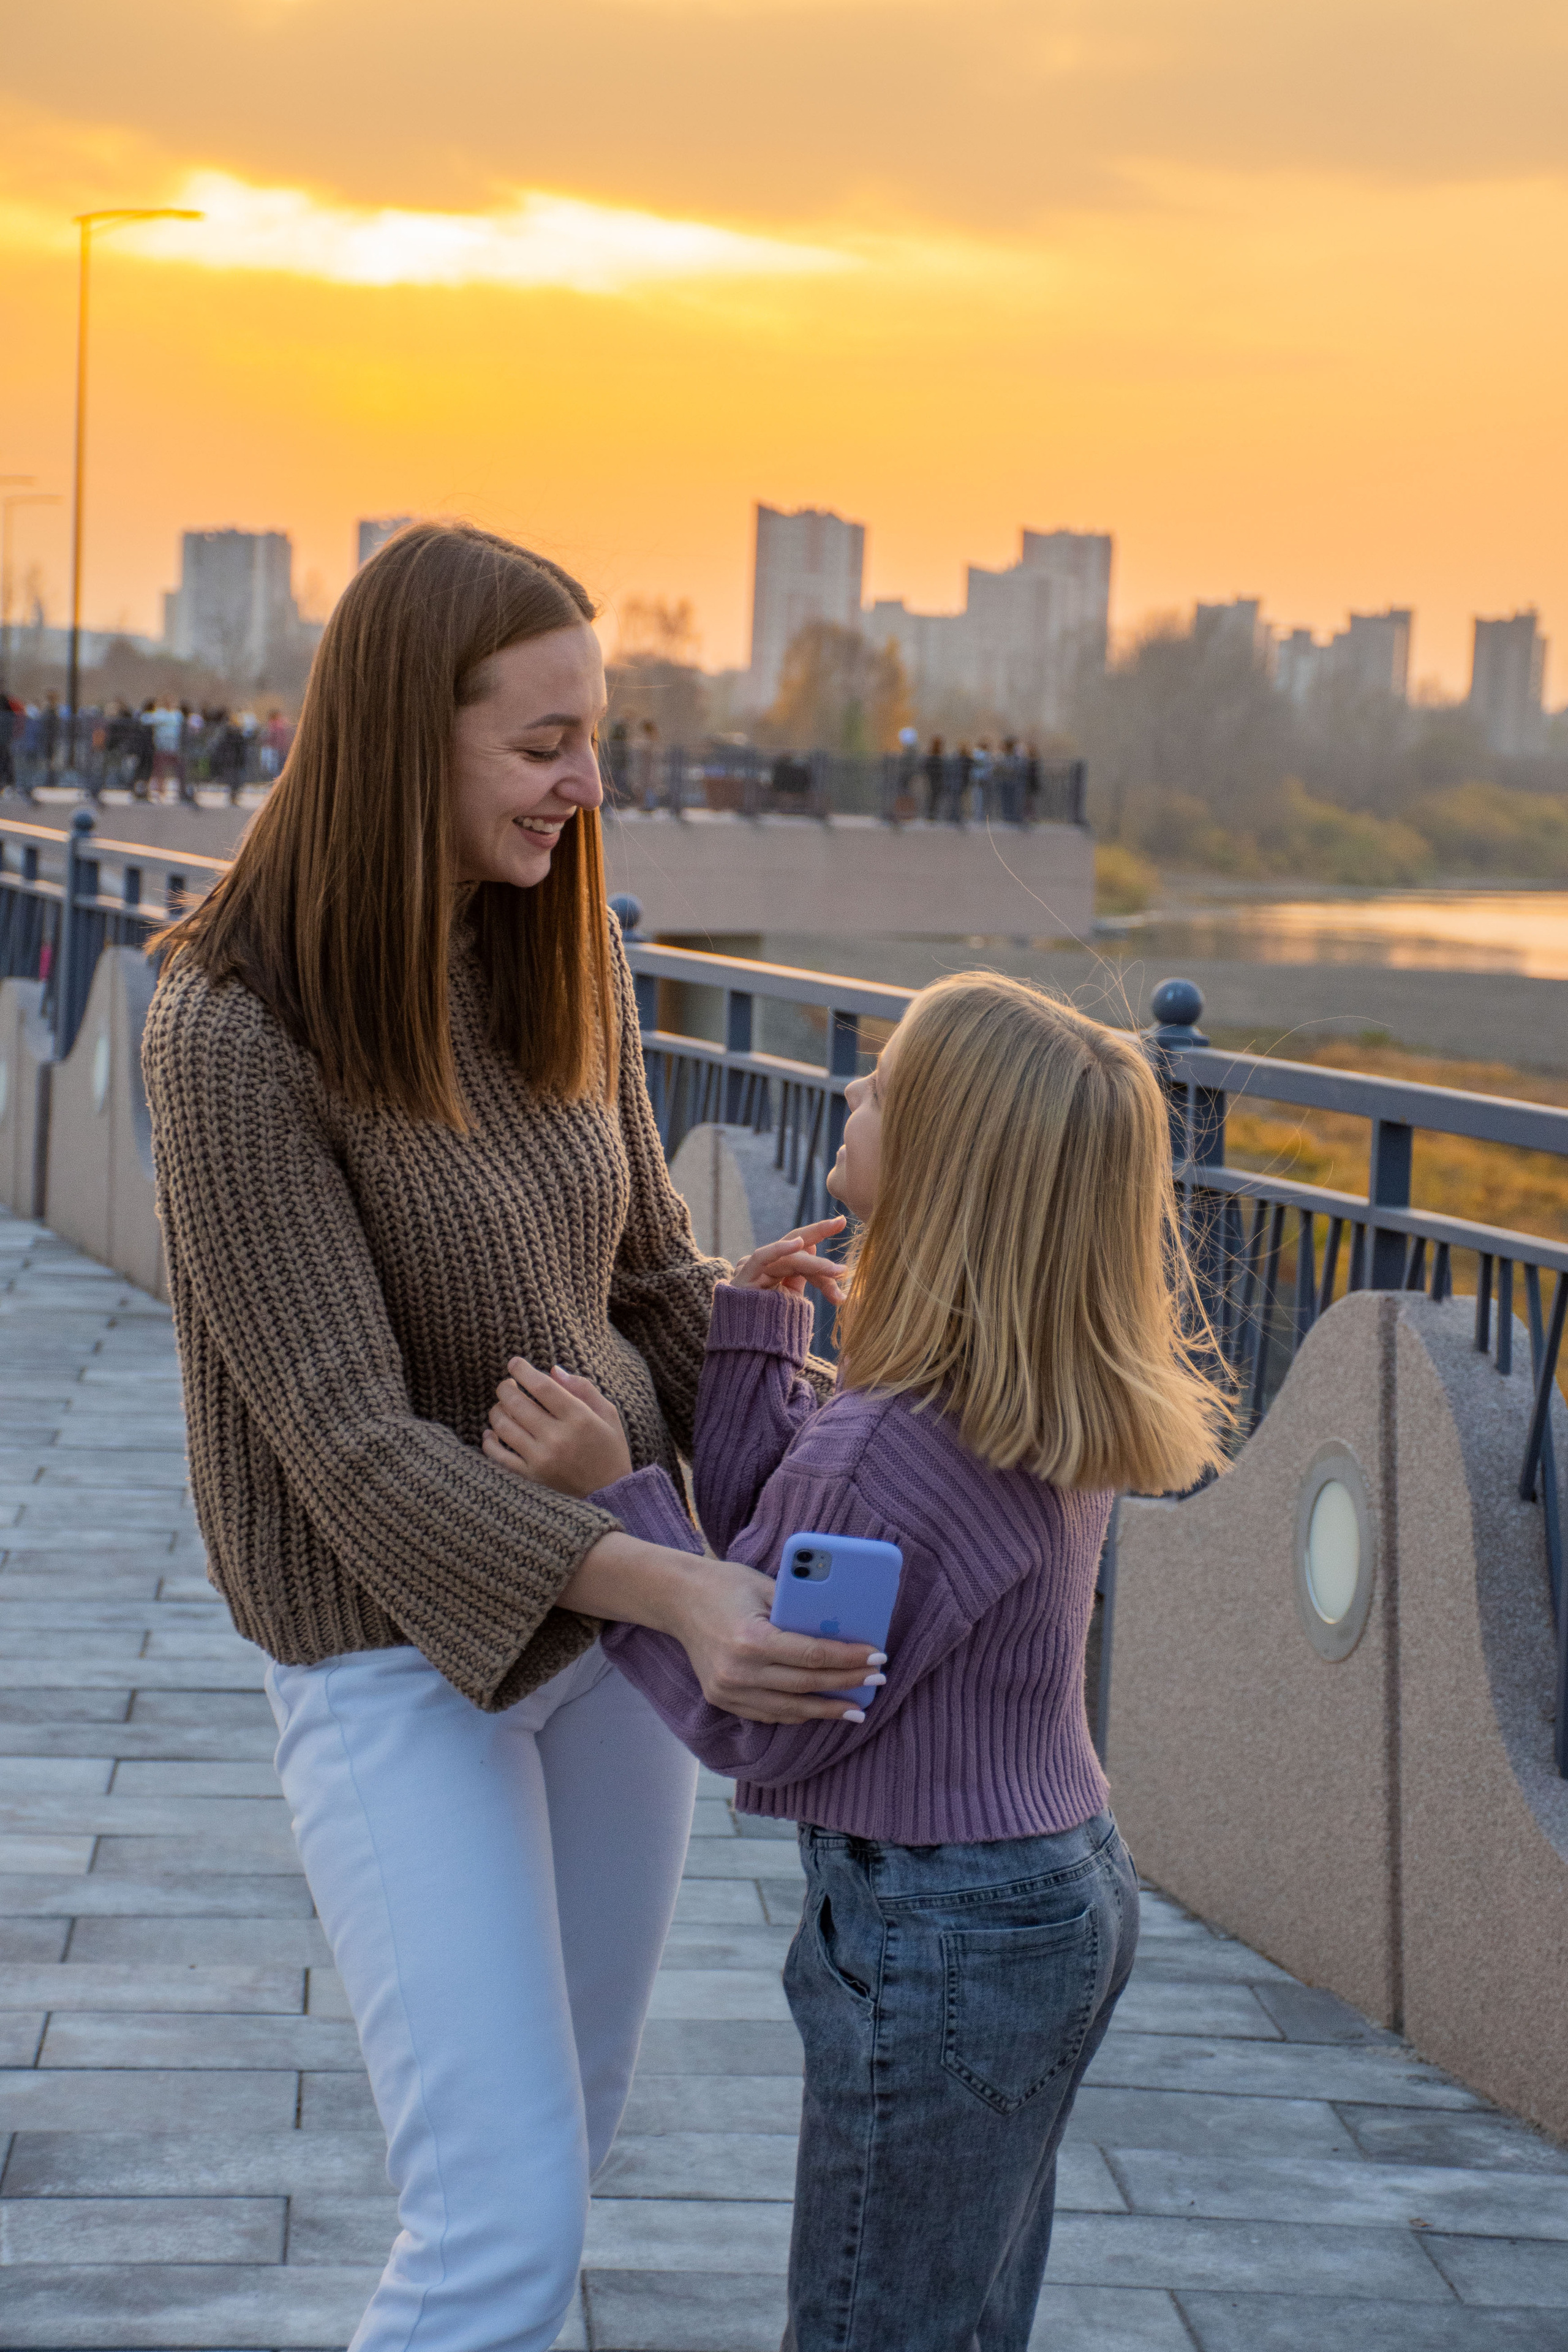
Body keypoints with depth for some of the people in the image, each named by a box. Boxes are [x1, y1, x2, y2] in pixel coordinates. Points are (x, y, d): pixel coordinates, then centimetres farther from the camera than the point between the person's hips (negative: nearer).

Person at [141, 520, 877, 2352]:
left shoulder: (562, 967, 0)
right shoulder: (234, 1027, -20)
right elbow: (355, 1443, -23)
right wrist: (675, 1588, -32)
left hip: (616, 1605, 6)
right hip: (402, 1653, -6)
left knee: (565, 2139, 18)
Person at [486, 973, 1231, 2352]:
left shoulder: (895, 1451, -30)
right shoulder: (1036, 1401, 0)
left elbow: (758, 1721, -20)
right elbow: (772, 1542, 6)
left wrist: (610, 1500, -21)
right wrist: (757, 1338, 3)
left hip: (940, 1938, -9)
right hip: (1062, 1888, 9)